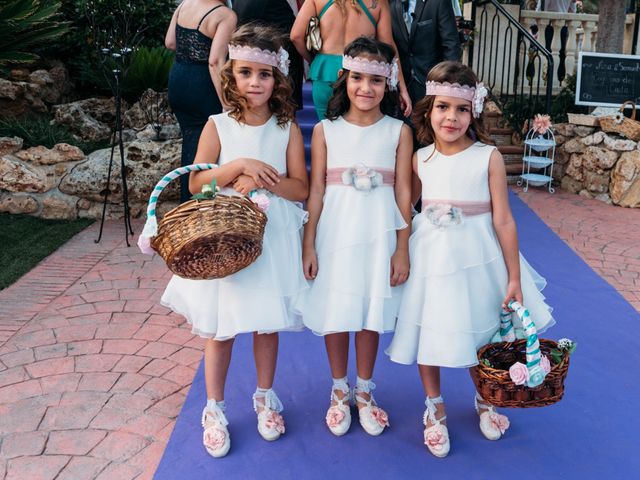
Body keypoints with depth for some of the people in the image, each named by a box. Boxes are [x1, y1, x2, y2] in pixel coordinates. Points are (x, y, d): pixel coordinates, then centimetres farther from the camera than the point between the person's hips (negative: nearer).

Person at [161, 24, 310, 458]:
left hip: (273, 236, 1)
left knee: (267, 322, 12)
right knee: (220, 326, 7)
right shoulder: (218, 125, -2)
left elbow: (301, 189, -4)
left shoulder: (287, 128, -1)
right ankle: (215, 408, 24)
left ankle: (265, 397, 33)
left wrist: (262, 180, -19)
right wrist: (241, 165, -19)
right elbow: (196, 183, -7)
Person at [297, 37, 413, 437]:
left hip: (379, 237, 0)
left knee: (371, 315, 11)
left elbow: (403, 193, 0)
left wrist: (402, 249, -2)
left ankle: (364, 390, 32)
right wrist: (309, 245, -2)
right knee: (335, 315, 10)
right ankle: (340, 390, 31)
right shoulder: (325, 131, 0)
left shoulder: (399, 132, 1)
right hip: (335, 235, 0)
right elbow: (316, 191, 0)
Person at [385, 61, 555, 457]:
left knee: (478, 333, 13)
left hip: (475, 257, -2)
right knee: (428, 333, 9)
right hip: (430, 257, 2)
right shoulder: (420, 158, -1)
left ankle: (484, 400, 42)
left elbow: (503, 220, -9)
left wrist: (514, 279, -8)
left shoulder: (488, 157, -9)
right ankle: (435, 409, 33)